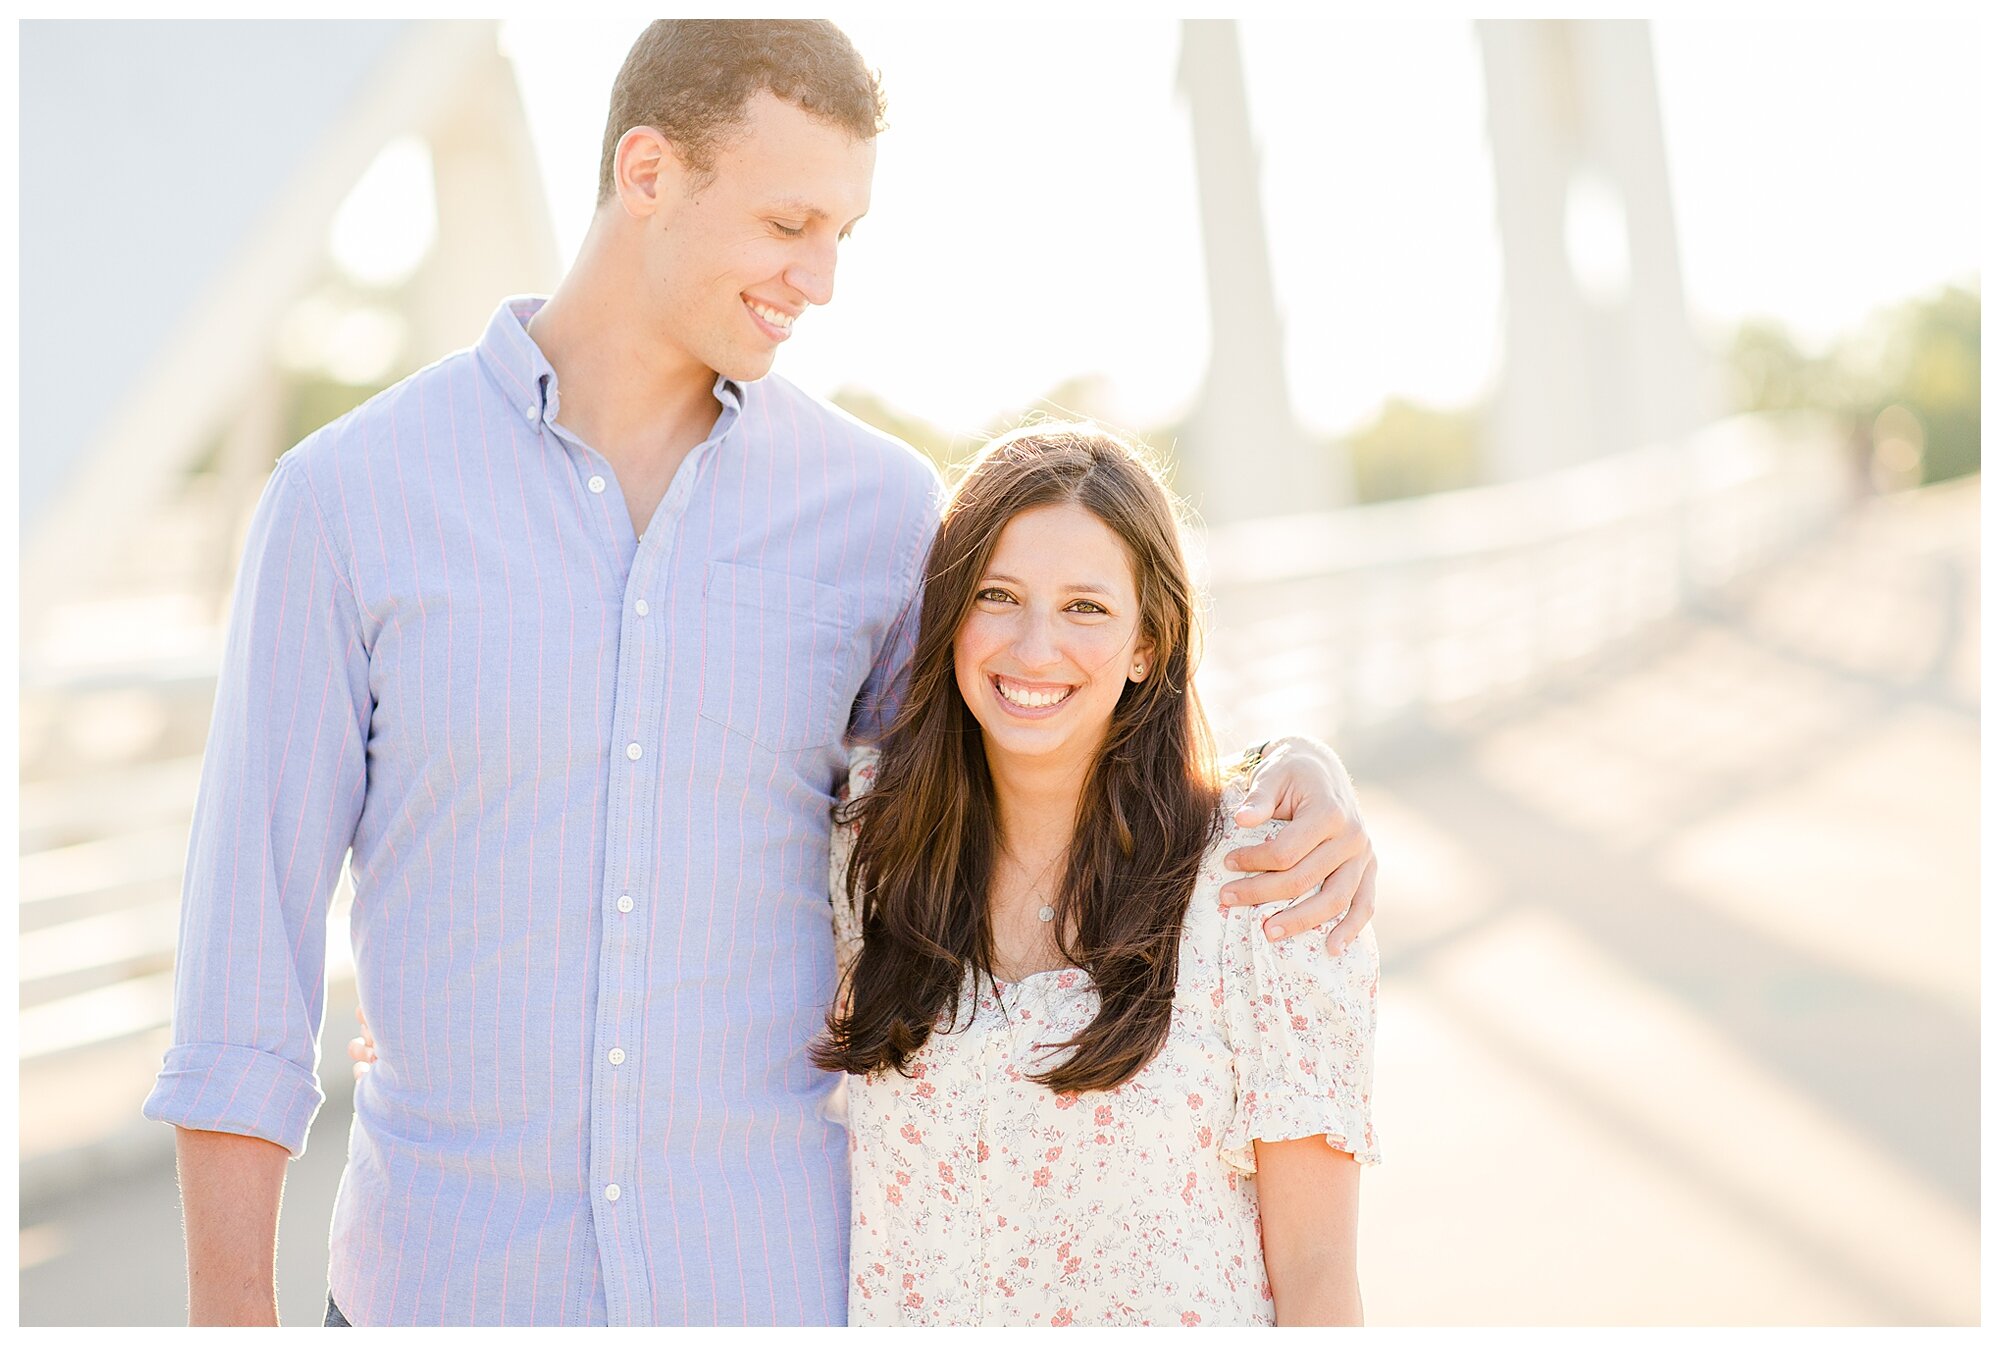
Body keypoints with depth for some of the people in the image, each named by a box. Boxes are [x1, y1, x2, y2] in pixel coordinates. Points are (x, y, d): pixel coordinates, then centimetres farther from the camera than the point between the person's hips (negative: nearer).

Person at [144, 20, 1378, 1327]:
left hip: (776, 1270, 1)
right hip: (454, 1275, -1)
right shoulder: (349, 495, -7)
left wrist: (1303, 775, -9)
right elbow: (252, 912, -4)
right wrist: (232, 1315, -6)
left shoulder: (877, 507, -2)